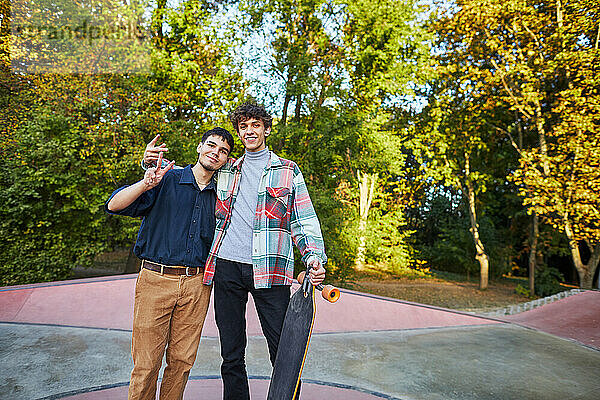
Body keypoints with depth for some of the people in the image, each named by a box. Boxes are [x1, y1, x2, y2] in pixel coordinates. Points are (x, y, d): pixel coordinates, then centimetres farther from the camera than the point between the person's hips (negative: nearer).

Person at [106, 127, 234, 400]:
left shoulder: (219, 194, 11)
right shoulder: (166, 180, 0)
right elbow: (114, 205, -7)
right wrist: (146, 184, -24)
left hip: (197, 285, 3)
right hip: (156, 279, -3)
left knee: (182, 360, 12)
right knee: (146, 364, 6)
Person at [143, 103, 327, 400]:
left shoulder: (288, 170, 10)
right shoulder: (225, 171, 16)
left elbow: (304, 220, 5)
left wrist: (315, 258, -10)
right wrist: (152, 163, 9)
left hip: (269, 270, -2)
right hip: (227, 267, 3)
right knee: (232, 355, 11)